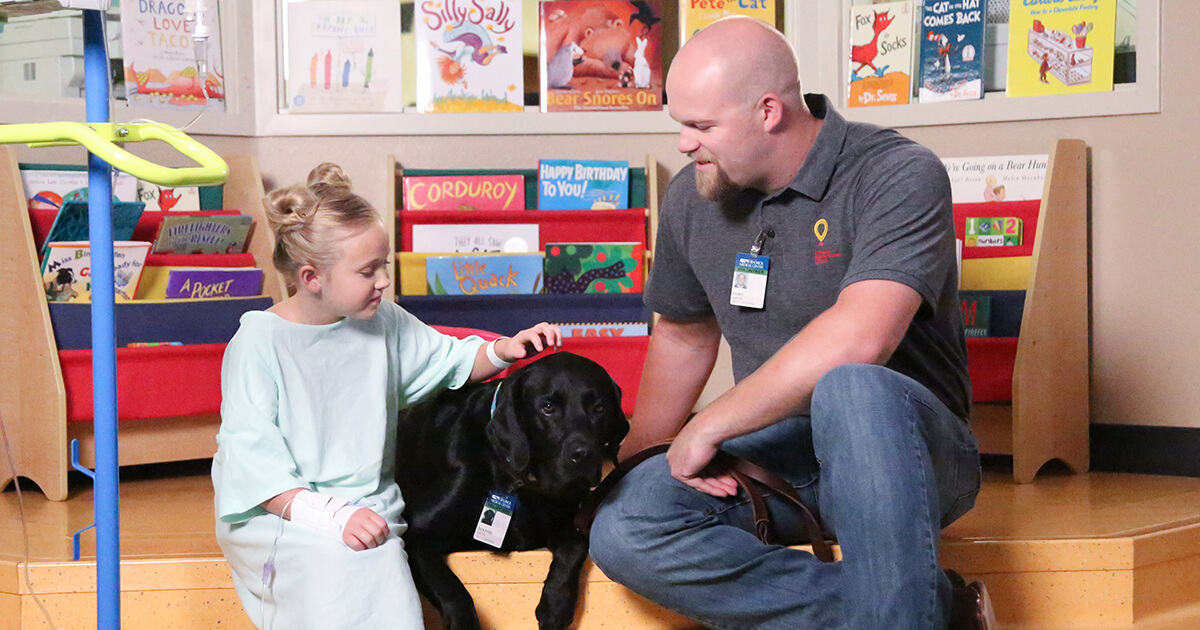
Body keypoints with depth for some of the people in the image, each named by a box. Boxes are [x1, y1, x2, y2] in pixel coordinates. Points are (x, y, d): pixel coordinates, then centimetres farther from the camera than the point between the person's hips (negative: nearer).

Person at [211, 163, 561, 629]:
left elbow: (450, 362, 25)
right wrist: (331, 517, -24)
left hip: (367, 508, 4)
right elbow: (253, 460, -13)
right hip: (276, 516, -4)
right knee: (339, 566, -34)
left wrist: (502, 350, 4)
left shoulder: (384, 323, 8)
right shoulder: (260, 342, -8)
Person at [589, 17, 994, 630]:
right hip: (773, 450, 6)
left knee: (849, 391, -41)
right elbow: (683, 334, 23)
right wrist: (636, 462, 25)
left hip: (899, 448, -6)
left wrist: (708, 427, -24)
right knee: (621, 530, -24)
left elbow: (857, 340, -30)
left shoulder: (899, 177, -15)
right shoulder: (692, 196, 6)